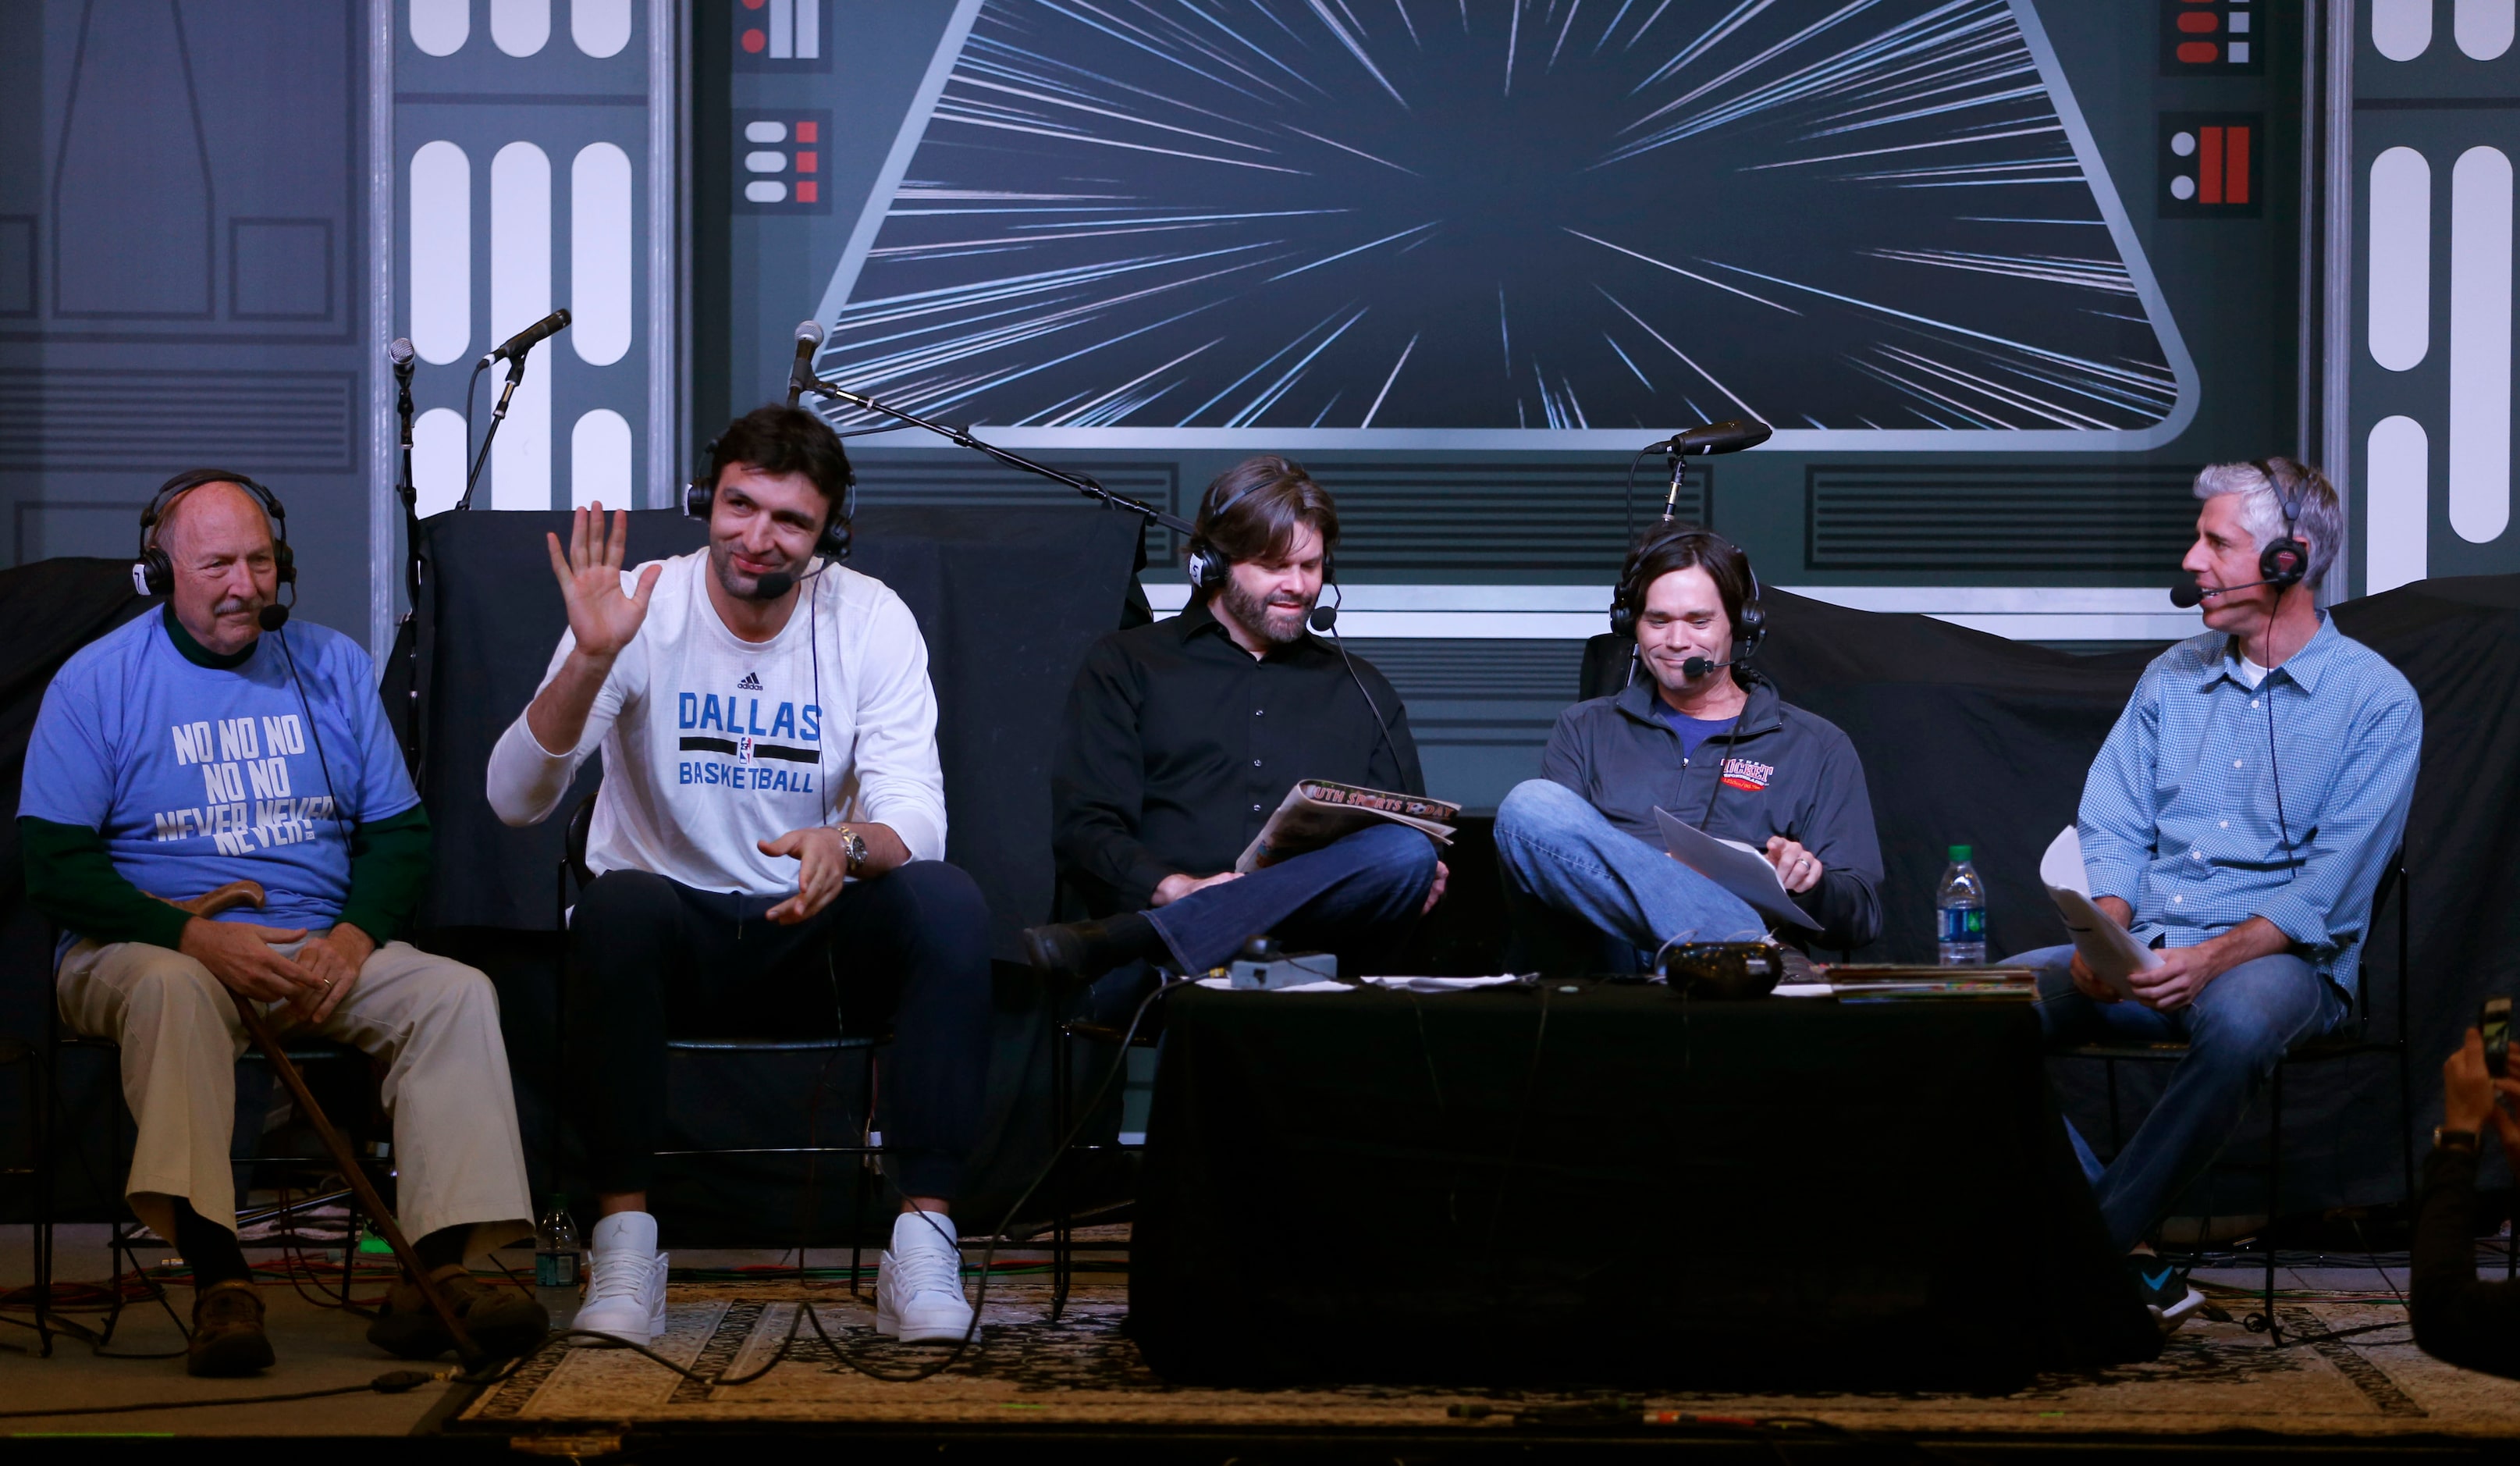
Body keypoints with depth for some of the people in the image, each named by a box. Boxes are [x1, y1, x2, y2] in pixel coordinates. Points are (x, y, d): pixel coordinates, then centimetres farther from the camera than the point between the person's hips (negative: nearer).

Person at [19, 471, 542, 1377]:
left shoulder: (332, 666, 13)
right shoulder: (98, 681, 1)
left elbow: (400, 832, 12)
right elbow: (53, 867, -5)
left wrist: (352, 939, -9)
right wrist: (198, 936, -19)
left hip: (320, 953, 4)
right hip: (144, 948, -4)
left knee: (456, 994, -21)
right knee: (174, 989, -38)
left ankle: (439, 1272, -32)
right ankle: (218, 1278, -46)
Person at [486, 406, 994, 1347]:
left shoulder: (871, 619, -4)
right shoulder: (643, 611, -8)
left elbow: (915, 812, -13)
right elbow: (514, 801, -17)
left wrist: (849, 843, -37)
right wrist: (592, 657, -33)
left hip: (819, 931, 1)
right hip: (674, 934, -1)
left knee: (947, 903, -28)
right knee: (617, 907, -35)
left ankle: (924, 1236, -28)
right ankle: (623, 1235, -29)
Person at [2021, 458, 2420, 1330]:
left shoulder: (2377, 701, -2)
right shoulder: (2171, 679, 16)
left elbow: (2331, 887, -10)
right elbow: (2111, 829, 11)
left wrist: (2216, 957, -24)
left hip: (2282, 958, -5)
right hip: (2139, 955, 5)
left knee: (2239, 1020, -42)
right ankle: (2123, 1260, -25)